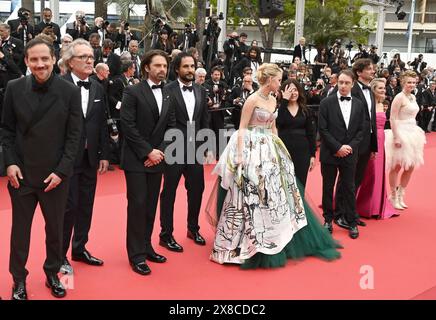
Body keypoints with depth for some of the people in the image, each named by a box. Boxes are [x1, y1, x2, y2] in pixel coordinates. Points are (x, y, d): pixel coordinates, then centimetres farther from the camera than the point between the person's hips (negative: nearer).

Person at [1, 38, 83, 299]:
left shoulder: (70, 91, -6)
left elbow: (74, 135, -4)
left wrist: (62, 170, -10)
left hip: (56, 175, -1)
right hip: (21, 173, 1)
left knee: (55, 228, 12)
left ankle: (53, 274, 32)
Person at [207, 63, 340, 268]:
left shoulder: (273, 101, 11)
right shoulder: (253, 99, -12)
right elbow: (242, 129, -13)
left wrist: (277, 149, 16)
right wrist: (240, 155, -19)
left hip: (269, 150, 8)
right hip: (252, 149, -8)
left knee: (272, 194, 11)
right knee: (252, 196, -3)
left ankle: (267, 243, 24)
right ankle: (248, 245, 9)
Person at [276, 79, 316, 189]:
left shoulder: (305, 110, 7)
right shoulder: (279, 107, 0)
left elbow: (310, 133, 8)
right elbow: (278, 122, -22)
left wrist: (312, 154, 4)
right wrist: (284, 100, -19)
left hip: (302, 151, 2)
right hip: (284, 150, -2)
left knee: (300, 184, 6)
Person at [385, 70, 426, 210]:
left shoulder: (413, 97, 12)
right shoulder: (399, 97, -13)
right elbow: (393, 118, -17)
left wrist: (417, 133, 15)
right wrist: (396, 137, -22)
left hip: (413, 134, 9)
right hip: (401, 134, -9)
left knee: (410, 167, 11)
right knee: (397, 167, -1)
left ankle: (400, 195, 24)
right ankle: (393, 196, 13)